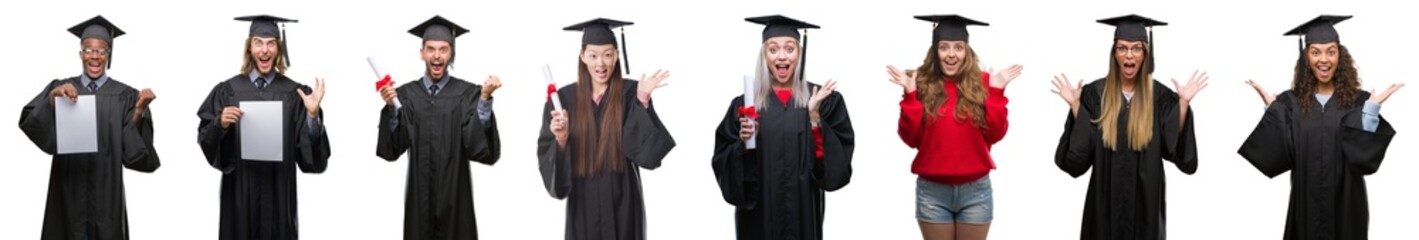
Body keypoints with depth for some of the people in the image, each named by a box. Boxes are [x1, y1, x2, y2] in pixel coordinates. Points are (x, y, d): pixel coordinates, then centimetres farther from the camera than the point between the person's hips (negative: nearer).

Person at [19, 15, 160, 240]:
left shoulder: (124, 96, 2)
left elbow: (133, 149, -7)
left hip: (106, 191, -1)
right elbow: (29, 123, -8)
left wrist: (139, 111, -23)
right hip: (68, 189, 1)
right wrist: (53, 98, -24)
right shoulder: (59, 89, 7)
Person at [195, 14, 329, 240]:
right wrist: (220, 124, -19)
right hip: (239, 190, 0)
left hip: (278, 191, 0)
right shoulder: (228, 91, 2)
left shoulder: (294, 93, 0)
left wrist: (313, 115, -19)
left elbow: (307, 148, -4)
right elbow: (205, 139, 0)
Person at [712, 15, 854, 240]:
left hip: (803, 210, -1)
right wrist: (743, 142, -16)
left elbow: (839, 158, -7)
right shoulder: (745, 104, 4)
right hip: (759, 213, 1)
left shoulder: (825, 100, 1)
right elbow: (723, 162, 1)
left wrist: (815, 118, -17)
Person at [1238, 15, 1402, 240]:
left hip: (1345, 205, -1)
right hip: (1306, 204, 1)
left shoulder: (1359, 101, -2)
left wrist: (1372, 109, -18)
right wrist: (1272, 109, -11)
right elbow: (1280, 155, -8)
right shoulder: (1290, 102, 0)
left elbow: (1365, 155, -12)